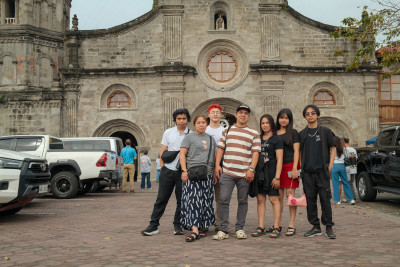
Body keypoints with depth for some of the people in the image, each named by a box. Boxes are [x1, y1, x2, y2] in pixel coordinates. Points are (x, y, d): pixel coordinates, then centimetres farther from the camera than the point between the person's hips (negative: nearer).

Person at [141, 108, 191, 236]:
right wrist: (162, 168, 4)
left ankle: (177, 225, 18)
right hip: (168, 170, 1)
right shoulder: (168, 132, 7)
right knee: (161, 199, 3)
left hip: (182, 172, -1)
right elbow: (162, 152, 10)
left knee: (181, 200, 5)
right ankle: (153, 225, 9)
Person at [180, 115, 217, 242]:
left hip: (207, 174, 6)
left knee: (206, 202, 6)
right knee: (193, 200, -12)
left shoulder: (210, 138, 19)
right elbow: (182, 154, -4)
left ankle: (202, 226, 16)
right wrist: (184, 171, -14)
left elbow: (214, 157, 21)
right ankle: (195, 230, -16)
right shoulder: (189, 137, 3)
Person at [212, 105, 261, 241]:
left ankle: (239, 228, 18)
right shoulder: (227, 131, 15)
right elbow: (220, 148, 14)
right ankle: (223, 230, 1)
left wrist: (251, 169, -10)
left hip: (244, 174, -1)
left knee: (242, 201, 6)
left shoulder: (254, 134, 8)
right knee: (224, 200, -5)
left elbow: (255, 153, 1)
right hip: (227, 172, 1)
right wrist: (217, 165, 3)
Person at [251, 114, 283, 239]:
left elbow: (279, 159, -5)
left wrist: (277, 177, -12)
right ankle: (261, 226, 9)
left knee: (274, 199, -5)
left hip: (271, 172, -5)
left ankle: (276, 228, -2)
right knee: (260, 199, 5)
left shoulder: (276, 140, 0)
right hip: (259, 172, 5)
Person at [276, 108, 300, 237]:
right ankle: (278, 224, 13)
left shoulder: (293, 133, 4)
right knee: (278, 196, 5)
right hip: (277, 167, 4)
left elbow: (296, 151, -2)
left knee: (290, 194, -6)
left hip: (289, 166, -4)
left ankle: (291, 225, -2)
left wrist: (294, 168, -12)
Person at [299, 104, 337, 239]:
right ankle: (315, 227, 13)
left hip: (322, 171, -2)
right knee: (310, 199, 4)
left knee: (325, 199, -4)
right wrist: (301, 167, 4)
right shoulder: (302, 134, 11)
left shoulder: (325, 131, 6)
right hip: (307, 172, 2)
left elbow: (332, 149, 7)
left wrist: (330, 166, -3)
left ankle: (329, 227, 5)